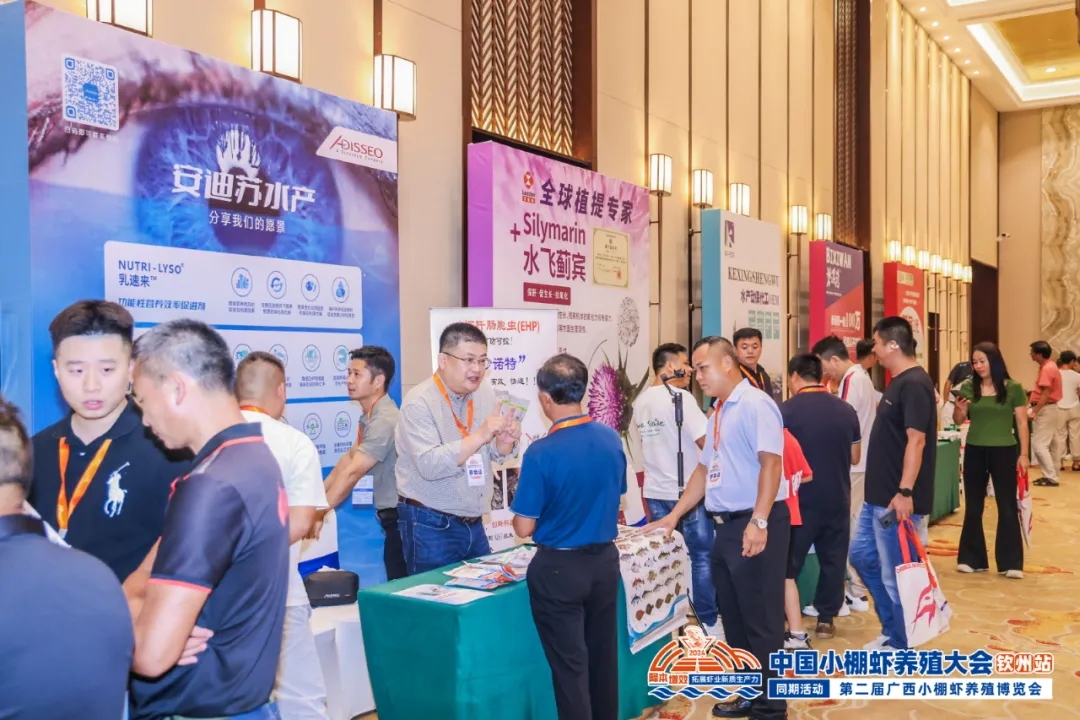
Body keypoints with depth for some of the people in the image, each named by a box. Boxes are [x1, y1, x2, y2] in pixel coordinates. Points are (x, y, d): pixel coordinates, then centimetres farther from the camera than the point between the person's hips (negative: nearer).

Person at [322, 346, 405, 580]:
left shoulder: (384, 420, -22)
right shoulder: (370, 414, 8)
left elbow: (351, 474, -24)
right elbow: (350, 457, 13)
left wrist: (316, 513, -22)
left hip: (401, 516, -9)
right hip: (392, 514, 9)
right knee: (398, 586, 16)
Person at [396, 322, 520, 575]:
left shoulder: (484, 393, 4)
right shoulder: (419, 402, -17)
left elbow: (495, 454, 9)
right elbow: (429, 465, -28)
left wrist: (505, 441, -13)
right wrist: (480, 436, -32)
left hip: (473, 522, 7)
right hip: (431, 525, -6)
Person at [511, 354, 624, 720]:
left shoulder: (541, 452, -21)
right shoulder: (612, 439, -4)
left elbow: (524, 528, -15)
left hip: (559, 567, -5)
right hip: (605, 560, 6)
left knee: (569, 664, 7)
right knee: (603, 655, 19)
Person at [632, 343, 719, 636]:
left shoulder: (641, 401, 7)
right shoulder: (680, 397, -15)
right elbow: (706, 442, -16)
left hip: (655, 491, 7)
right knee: (702, 558, 4)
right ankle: (709, 623, 10)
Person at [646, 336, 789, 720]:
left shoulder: (755, 404, -12)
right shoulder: (719, 414, 16)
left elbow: (770, 463, -21)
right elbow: (705, 468, 22)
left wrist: (759, 522, -27)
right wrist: (674, 515, 21)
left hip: (756, 525, -9)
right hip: (727, 526, 10)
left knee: (762, 620, 0)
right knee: (734, 618, 16)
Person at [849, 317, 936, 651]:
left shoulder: (914, 383, -17)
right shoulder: (899, 382, 13)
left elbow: (916, 440, -24)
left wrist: (905, 492, -28)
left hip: (897, 499, -10)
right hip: (879, 495, 10)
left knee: (895, 574, 1)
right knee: (862, 555, 18)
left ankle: (900, 647, 15)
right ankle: (893, 629, 30)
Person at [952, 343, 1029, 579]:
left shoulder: (1013, 388, -5)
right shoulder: (968, 387, 1)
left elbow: (1022, 423, -3)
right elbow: (958, 421, 7)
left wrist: (1023, 454, -8)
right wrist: (959, 409, -15)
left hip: (1004, 452, -2)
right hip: (974, 451, 3)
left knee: (1007, 507, 3)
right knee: (973, 506, 9)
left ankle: (1011, 563, 10)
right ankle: (972, 559, 19)